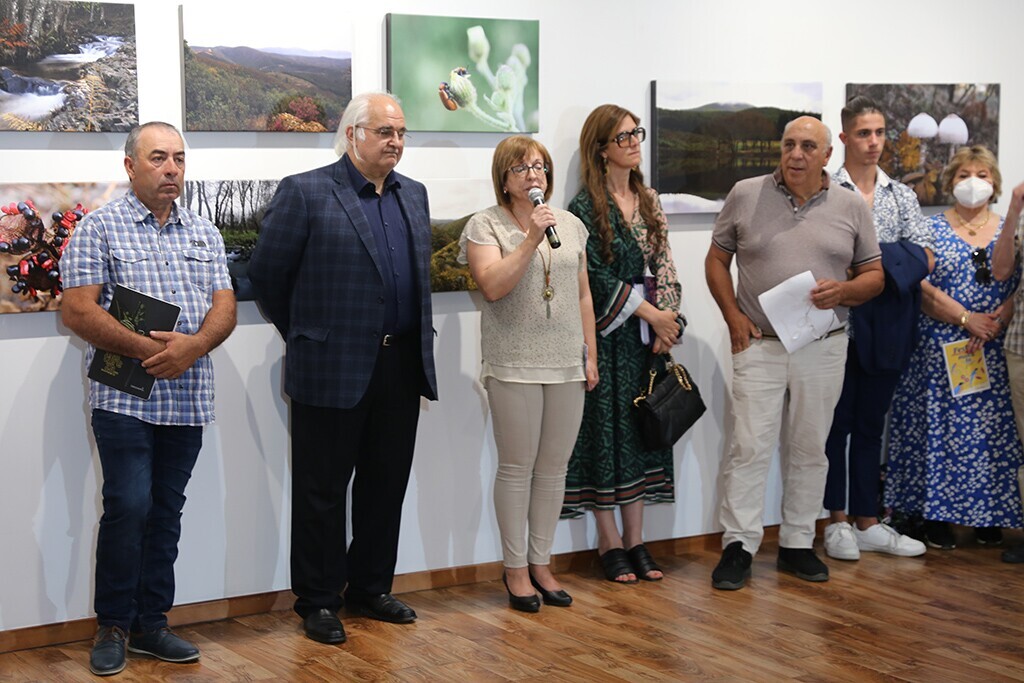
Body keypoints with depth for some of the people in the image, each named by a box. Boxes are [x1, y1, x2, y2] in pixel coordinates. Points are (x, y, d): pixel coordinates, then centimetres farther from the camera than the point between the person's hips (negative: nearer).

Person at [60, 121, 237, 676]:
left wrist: (192, 346, -14)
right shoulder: (100, 228, -1)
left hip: (187, 397, 5)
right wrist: (147, 349, -18)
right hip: (124, 396, -5)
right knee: (128, 506, -10)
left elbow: (225, 307, 7)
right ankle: (113, 625, 5)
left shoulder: (204, 233, 14)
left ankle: (150, 623, 17)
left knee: (167, 511, 8)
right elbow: (77, 311, -9)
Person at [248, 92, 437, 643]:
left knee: (386, 485, 13)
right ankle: (318, 602, 15)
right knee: (323, 491, 4)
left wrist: (419, 346, 16)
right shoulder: (305, 193, -7)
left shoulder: (413, 195, 12)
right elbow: (267, 272, -4)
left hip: (401, 367, 6)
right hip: (332, 369, -6)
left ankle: (370, 588, 27)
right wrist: (303, 334, 5)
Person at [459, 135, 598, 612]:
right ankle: (516, 568, 13)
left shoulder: (570, 225, 12)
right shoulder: (485, 226, -3)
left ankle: (541, 563, 19)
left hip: (566, 366, 5)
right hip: (514, 367, -4)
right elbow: (493, 286, -17)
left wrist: (591, 354, 12)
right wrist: (531, 239, -21)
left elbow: (582, 295, 15)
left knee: (554, 468, 8)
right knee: (517, 468, 1)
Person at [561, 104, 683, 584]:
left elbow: (664, 264, 9)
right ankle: (609, 543, 8)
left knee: (642, 431, 7)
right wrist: (651, 313, -13)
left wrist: (669, 320, -5)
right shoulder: (585, 206, -8)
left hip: (647, 338, 6)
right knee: (606, 430, -1)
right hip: (606, 336, -6)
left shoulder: (648, 200, 12)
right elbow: (596, 275, -13)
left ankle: (635, 540, 14)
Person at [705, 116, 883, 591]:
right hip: (758, 343, -2)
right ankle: (738, 546, 2)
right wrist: (733, 315, -4)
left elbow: (874, 275, 9)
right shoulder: (745, 196, 3)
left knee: (809, 449, 9)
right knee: (749, 446, -5)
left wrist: (843, 291, -13)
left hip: (824, 348, 2)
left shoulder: (850, 207, 5)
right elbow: (717, 259, 9)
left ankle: (797, 544, 20)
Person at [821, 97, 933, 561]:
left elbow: (925, 257, 3)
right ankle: (838, 522, 11)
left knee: (871, 423, 10)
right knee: (838, 421, 2)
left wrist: (880, 261, -14)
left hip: (886, 326, 4)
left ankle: (867, 522, 17)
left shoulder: (901, 196, 10)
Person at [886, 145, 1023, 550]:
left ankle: (988, 516, 12)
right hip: (940, 347, -2)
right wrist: (967, 319, -14)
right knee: (938, 425, -1)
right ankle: (937, 516, 6)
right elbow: (922, 289, -7)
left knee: (990, 429, 3)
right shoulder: (932, 229, 2)